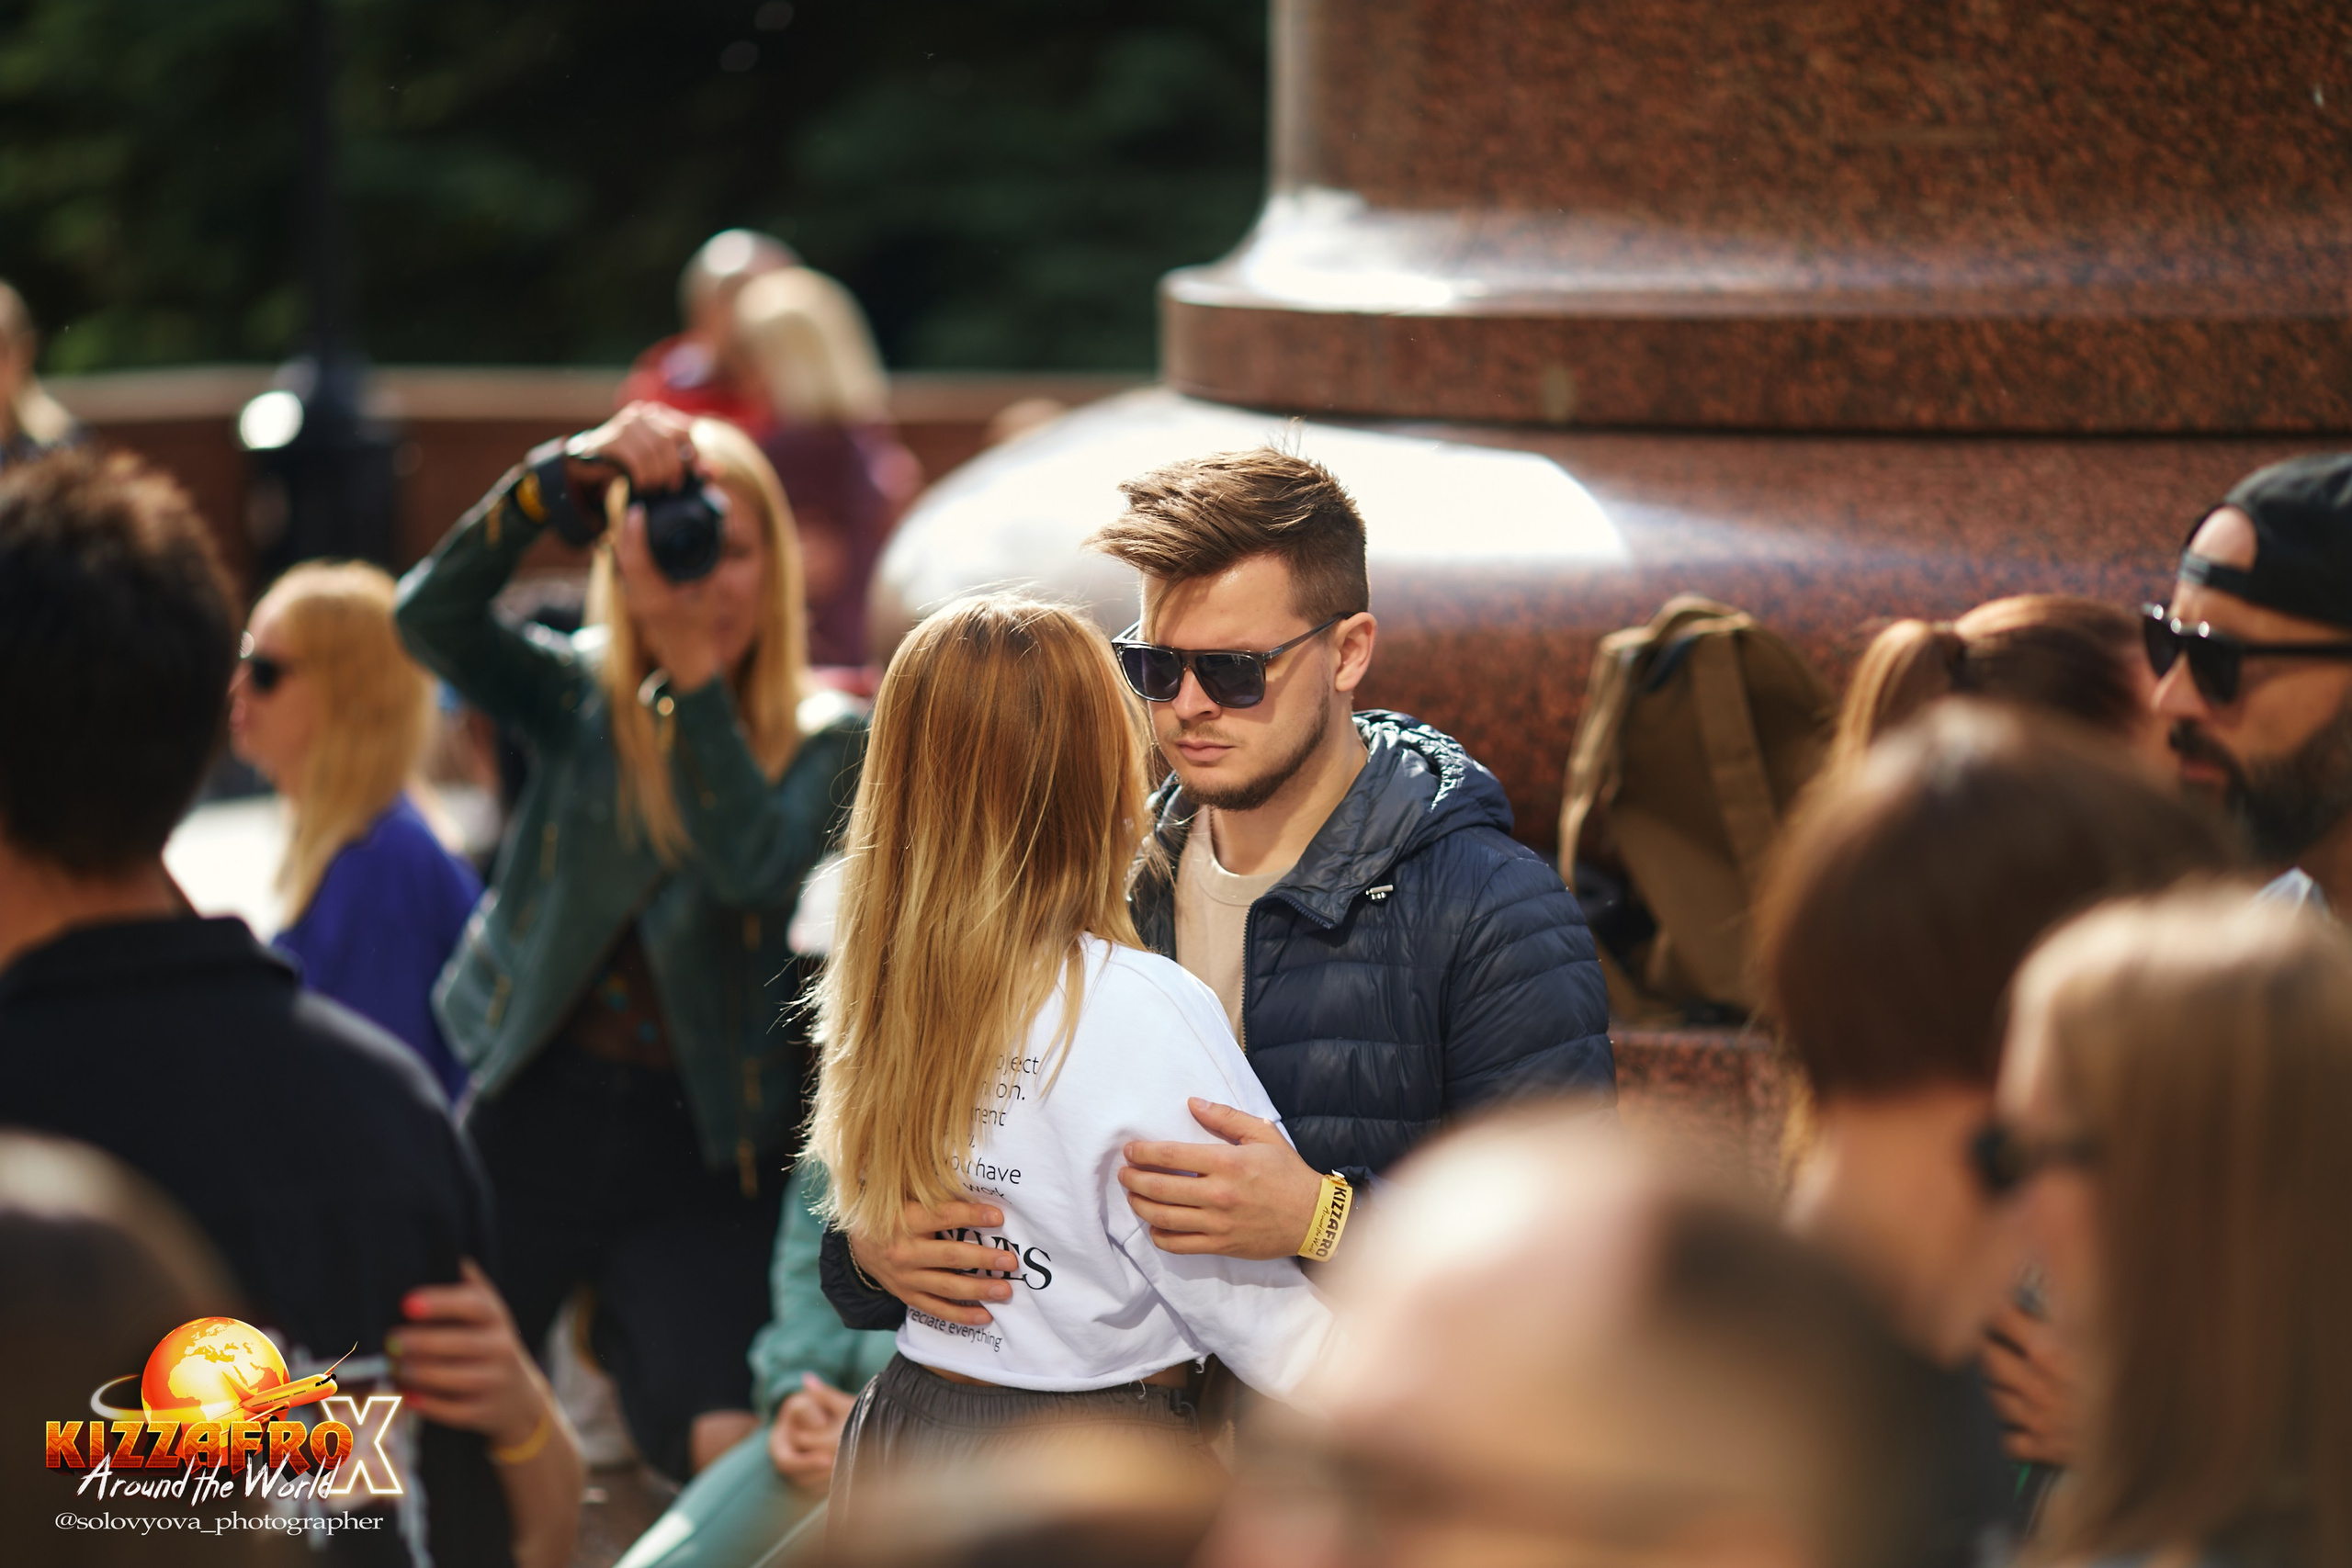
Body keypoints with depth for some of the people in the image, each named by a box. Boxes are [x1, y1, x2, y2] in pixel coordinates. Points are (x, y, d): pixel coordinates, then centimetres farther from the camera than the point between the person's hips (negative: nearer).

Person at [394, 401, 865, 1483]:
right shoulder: (581, 695, 3)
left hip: (704, 1151, -2)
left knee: (727, 1451, -16)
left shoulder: (826, 743, -1)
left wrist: (697, 673, -24)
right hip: (536, 1118, 2)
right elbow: (430, 618, -15)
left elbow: (756, 866, -21)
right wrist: (568, 473, -26)